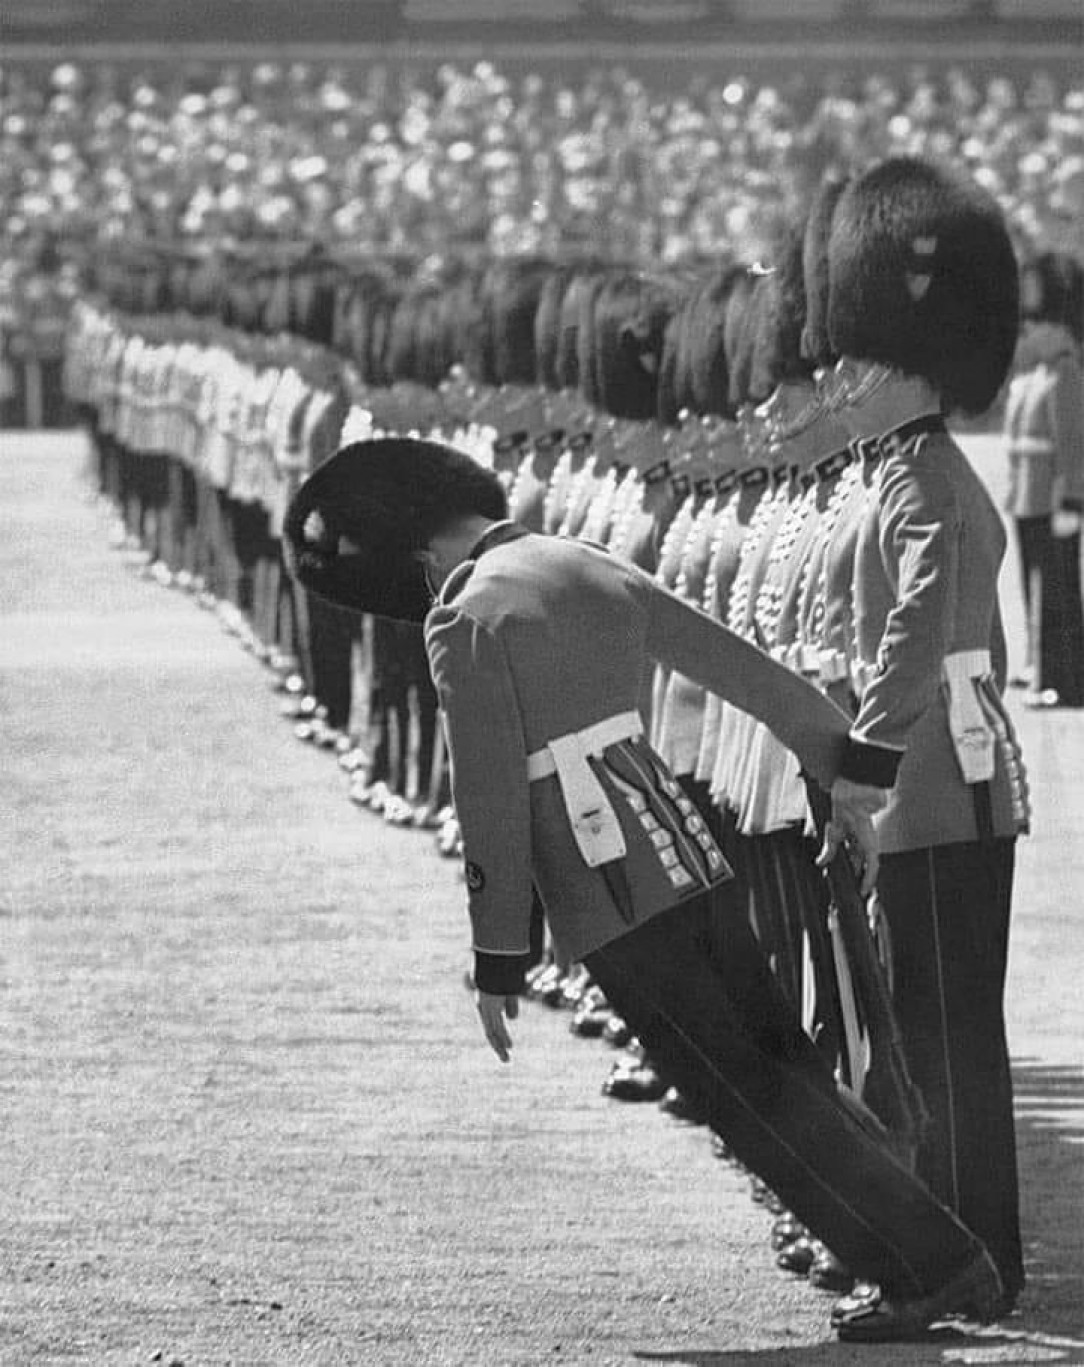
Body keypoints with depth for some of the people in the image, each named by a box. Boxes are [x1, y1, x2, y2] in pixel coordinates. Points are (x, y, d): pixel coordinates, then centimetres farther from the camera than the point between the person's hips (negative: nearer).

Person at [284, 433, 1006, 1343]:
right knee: (785, 1073, 12)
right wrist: (850, 781, 23)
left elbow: (491, 802, -13)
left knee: (753, 1099, 0)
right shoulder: (596, 574, 13)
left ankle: (928, 1271, 0)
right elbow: (751, 672, 16)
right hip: (681, 850, 8)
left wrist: (497, 960, -6)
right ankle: (954, 1266, 9)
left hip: (607, 900, -8)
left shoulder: (466, 620, -11)